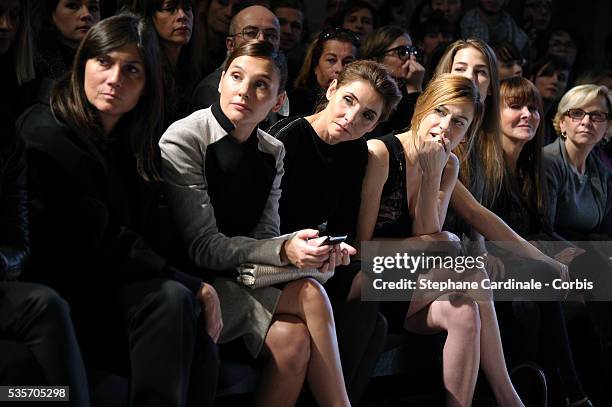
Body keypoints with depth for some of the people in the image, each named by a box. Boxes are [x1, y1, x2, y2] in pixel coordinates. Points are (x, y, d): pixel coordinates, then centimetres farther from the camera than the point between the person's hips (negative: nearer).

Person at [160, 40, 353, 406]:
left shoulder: (273, 153, 6)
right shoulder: (183, 140, -13)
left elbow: (266, 237, 1)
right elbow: (203, 247, -17)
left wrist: (313, 249, -20)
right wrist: (284, 250, -29)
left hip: (243, 281, 6)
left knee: (293, 339, -24)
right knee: (310, 295, -21)